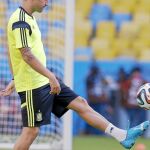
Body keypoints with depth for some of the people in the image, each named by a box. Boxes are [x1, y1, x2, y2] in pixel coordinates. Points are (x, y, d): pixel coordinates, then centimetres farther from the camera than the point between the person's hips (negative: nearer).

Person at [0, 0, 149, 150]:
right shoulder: (20, 21, -17)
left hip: (44, 81, 10)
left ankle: (123, 136, 9)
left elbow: (12, 53, 19)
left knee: (80, 103, 8)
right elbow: (26, 55, -25)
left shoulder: (27, 19, 13)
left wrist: (15, 80, 23)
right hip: (32, 87, -10)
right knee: (31, 131, -5)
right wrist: (51, 77, -26)